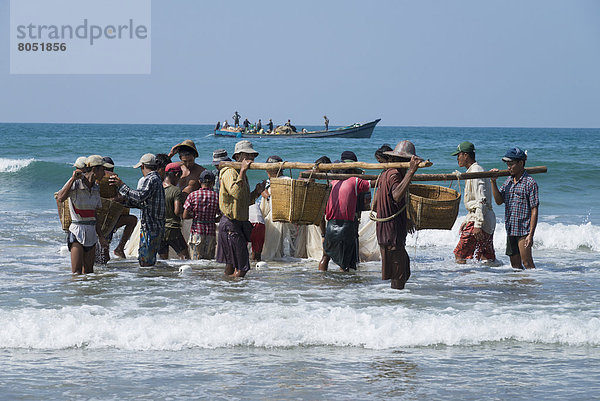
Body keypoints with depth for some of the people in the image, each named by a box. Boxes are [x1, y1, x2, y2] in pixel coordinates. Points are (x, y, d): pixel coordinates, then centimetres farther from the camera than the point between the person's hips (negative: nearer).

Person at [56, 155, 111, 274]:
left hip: (91, 233, 7)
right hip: (77, 232, -7)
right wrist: (73, 179, -29)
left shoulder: (96, 188, 10)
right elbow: (60, 198, -28)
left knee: (88, 272, 8)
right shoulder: (75, 184, -10)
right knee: (77, 273, -15)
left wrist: (100, 236, 20)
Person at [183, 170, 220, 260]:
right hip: (211, 233, 1)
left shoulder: (193, 195, -2)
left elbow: (185, 216, -2)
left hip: (196, 232, -1)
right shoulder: (217, 196, 1)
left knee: (196, 261, 1)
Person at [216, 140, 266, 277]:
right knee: (241, 267, -12)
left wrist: (256, 192, 7)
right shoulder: (229, 172, -12)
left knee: (232, 263, 12)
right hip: (231, 223, -10)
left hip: (241, 222, 10)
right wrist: (242, 171, -27)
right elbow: (235, 192, -29)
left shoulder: (242, 174, 19)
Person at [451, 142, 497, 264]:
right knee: (488, 259, 8)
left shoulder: (476, 172, -13)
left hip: (481, 219, -10)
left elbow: (481, 200, -21)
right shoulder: (472, 171, 20)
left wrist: (477, 224, -26)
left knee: (460, 254, -8)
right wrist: (466, 221, 29)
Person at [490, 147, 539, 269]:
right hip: (510, 231, 7)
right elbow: (499, 201, 7)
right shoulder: (508, 181, 12)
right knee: (515, 265, 10)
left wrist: (531, 235, -17)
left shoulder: (530, 183, -9)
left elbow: (534, 210, -11)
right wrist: (493, 181, -4)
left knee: (527, 263, -9)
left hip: (524, 230, -7)